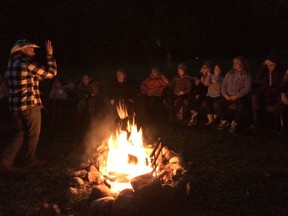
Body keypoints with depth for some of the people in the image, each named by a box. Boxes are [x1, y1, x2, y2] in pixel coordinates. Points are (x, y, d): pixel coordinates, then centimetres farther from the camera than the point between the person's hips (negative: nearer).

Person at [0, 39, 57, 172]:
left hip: (15, 105, 7)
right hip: (30, 105, -7)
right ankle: (31, 161, 21)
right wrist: (50, 54, -2)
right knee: (33, 134, 10)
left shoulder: (11, 64, 12)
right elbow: (51, 72, -9)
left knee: (19, 133, 16)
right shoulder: (27, 63, -13)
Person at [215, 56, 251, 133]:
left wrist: (236, 96, -17)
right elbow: (223, 85, 10)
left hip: (239, 96, -3)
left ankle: (234, 123, -8)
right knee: (218, 106, -21)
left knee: (240, 107, -34)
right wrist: (225, 94, -7)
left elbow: (247, 88, -7)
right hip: (228, 95, 3)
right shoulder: (230, 73, 13)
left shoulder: (246, 75, 3)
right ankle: (224, 121, 6)